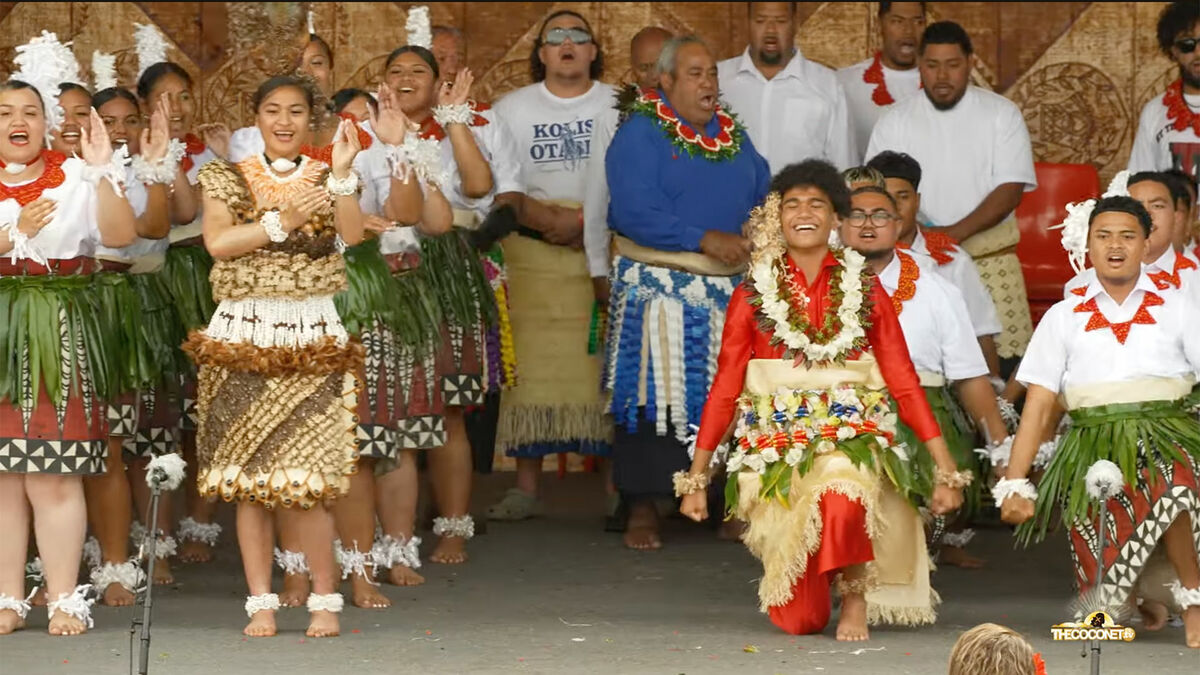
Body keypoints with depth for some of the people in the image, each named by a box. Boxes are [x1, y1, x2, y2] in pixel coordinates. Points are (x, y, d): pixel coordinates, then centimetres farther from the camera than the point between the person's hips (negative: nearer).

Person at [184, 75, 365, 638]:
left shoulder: (326, 177, 9)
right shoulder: (228, 179, 7)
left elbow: (353, 233, -10)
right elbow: (217, 241, -10)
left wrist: (342, 172, -20)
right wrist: (281, 222, -17)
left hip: (312, 333, -1)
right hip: (244, 332, 1)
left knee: (306, 482, -6)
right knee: (248, 482, 1)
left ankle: (325, 600, 5)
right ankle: (261, 603, 8)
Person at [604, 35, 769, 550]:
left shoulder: (732, 133, 14)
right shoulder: (639, 135, -7)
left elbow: (763, 194, 15)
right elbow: (635, 213, -18)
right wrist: (706, 239, -23)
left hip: (731, 291, 5)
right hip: (659, 290, -5)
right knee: (654, 396, -3)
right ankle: (642, 510, 4)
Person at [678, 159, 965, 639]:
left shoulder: (864, 289, 7)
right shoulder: (753, 294, 7)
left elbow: (903, 382, 5)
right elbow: (724, 389, 9)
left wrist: (945, 467, -2)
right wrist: (695, 478, 6)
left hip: (851, 435, 0)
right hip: (775, 440, 1)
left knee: (841, 494, -40)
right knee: (798, 621, -10)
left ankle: (856, 594, -10)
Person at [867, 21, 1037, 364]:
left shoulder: (1002, 114, 3)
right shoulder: (895, 121, 7)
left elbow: (1011, 189, -4)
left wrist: (956, 233, -16)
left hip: (989, 259, -1)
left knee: (1002, 358, -9)